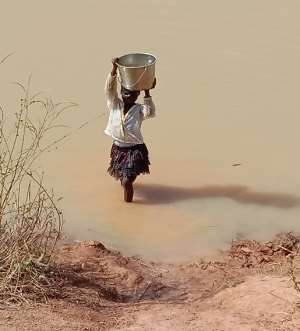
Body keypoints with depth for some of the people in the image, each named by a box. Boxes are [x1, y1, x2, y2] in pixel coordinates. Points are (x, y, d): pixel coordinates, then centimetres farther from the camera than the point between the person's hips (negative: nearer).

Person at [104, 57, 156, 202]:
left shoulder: (139, 109, -12)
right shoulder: (114, 105, -6)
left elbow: (150, 112, -32)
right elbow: (109, 88, -18)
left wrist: (147, 93, -32)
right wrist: (114, 69, -29)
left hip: (135, 150, -4)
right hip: (118, 148, 4)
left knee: (127, 181, -13)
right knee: (120, 176, 26)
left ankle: (128, 204, 11)